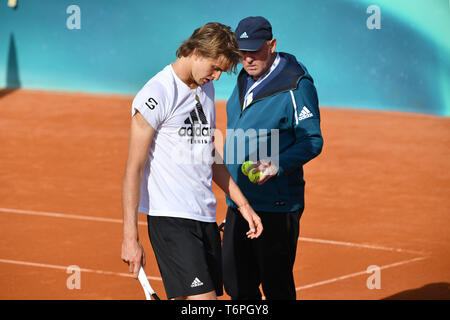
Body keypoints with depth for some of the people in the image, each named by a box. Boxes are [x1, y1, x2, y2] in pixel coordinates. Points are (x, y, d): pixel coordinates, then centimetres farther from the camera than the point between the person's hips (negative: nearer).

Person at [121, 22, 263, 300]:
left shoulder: (206, 89, 16)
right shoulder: (157, 94, -11)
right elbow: (133, 169, -12)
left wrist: (243, 204, 23)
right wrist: (130, 237, -15)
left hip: (206, 217, 8)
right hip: (170, 219, -8)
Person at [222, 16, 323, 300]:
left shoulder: (296, 86, -14)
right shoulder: (245, 80, 12)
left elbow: (312, 141, -14)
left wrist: (277, 166, -30)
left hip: (276, 207, -8)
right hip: (238, 202, 8)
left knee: (276, 287, -1)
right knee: (236, 282, 11)